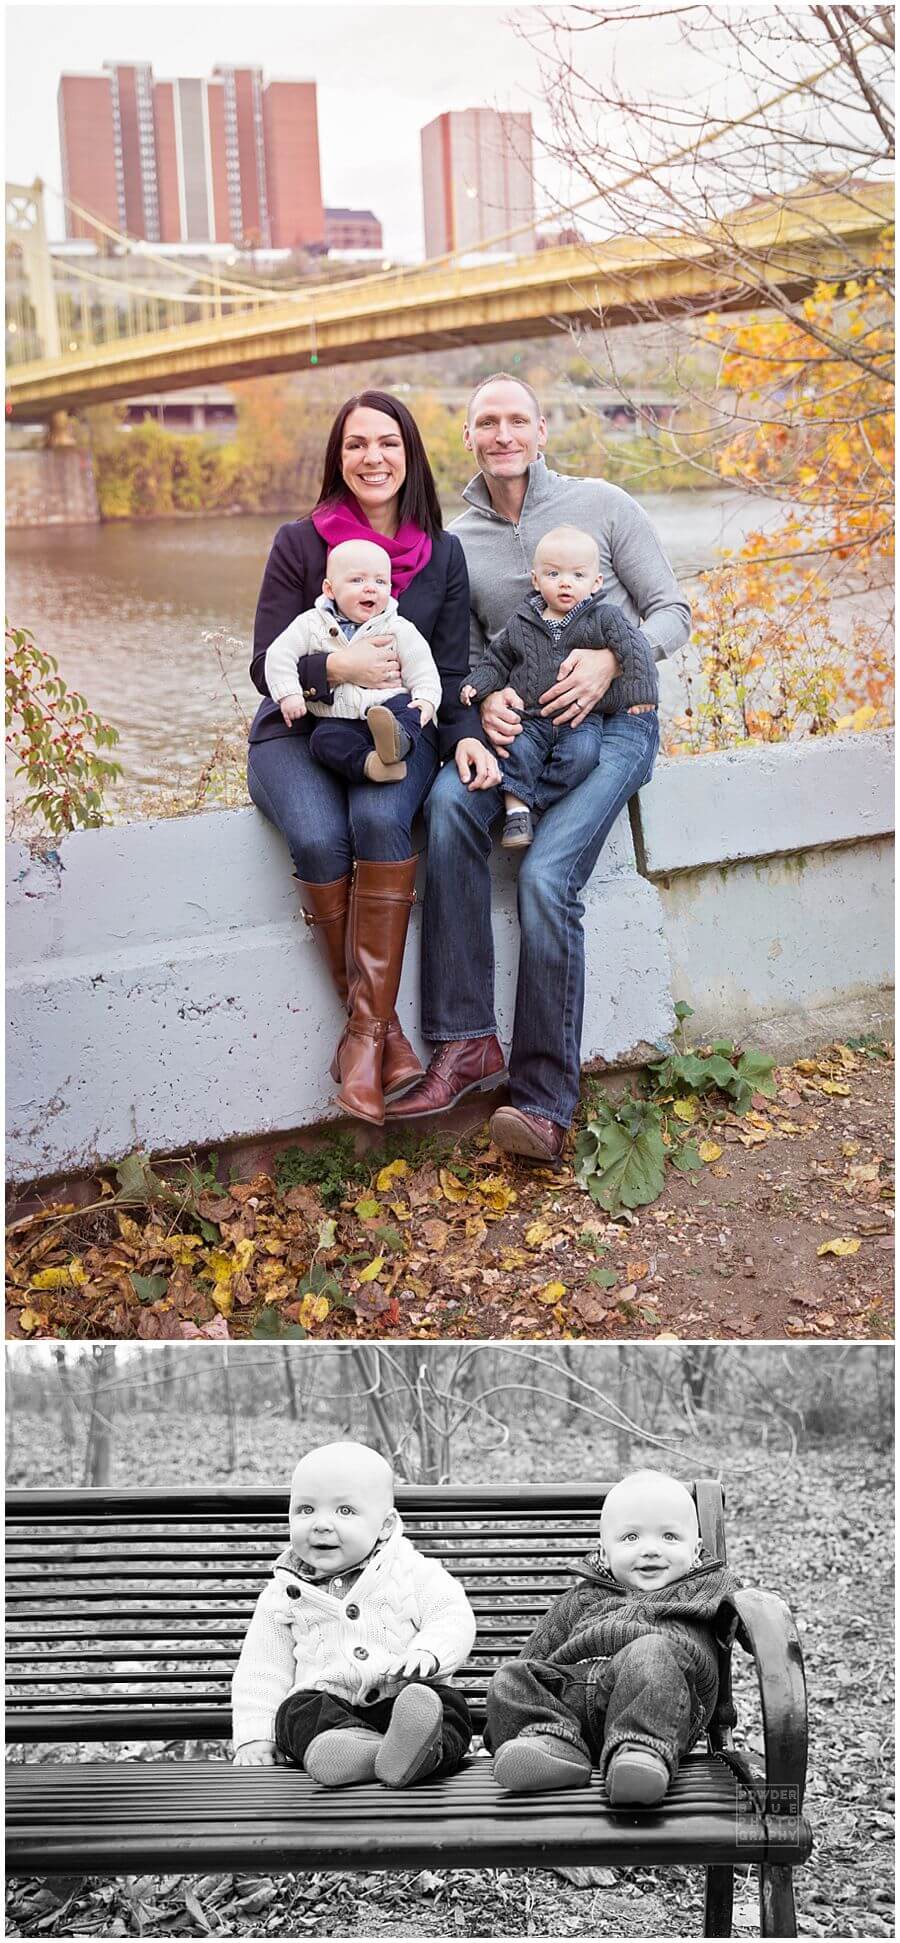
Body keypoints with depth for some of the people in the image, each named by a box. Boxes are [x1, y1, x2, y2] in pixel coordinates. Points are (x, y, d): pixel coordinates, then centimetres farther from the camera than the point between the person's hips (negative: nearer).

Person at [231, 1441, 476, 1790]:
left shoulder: (412, 1573, 7)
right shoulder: (284, 1594, 12)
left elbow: (453, 1617, -1)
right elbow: (261, 1670, 12)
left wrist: (427, 1652, -22)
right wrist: (254, 1736, 0)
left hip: (403, 1694, -1)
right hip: (326, 1705, 1)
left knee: (449, 1705, -29)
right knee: (295, 1712, -29)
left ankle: (421, 1750, -61)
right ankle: (369, 1749, -56)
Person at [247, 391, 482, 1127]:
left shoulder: (443, 553, 6)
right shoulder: (300, 543, -2)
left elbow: (453, 672, 4)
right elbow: (267, 665, -6)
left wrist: (466, 739, -16)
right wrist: (337, 666, -26)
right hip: (298, 734, -1)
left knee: (381, 819, -34)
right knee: (318, 837, -33)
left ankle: (366, 1028, -29)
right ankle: (381, 1027, -21)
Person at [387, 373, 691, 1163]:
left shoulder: (601, 504, 2)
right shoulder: (457, 542, 11)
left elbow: (672, 613, 3)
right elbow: (465, 655, 15)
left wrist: (611, 656, -17)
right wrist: (484, 700, -9)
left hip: (615, 720, -3)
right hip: (518, 724, 3)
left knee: (546, 874, -27)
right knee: (451, 799, -31)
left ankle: (545, 1101, -20)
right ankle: (467, 1043, -27)